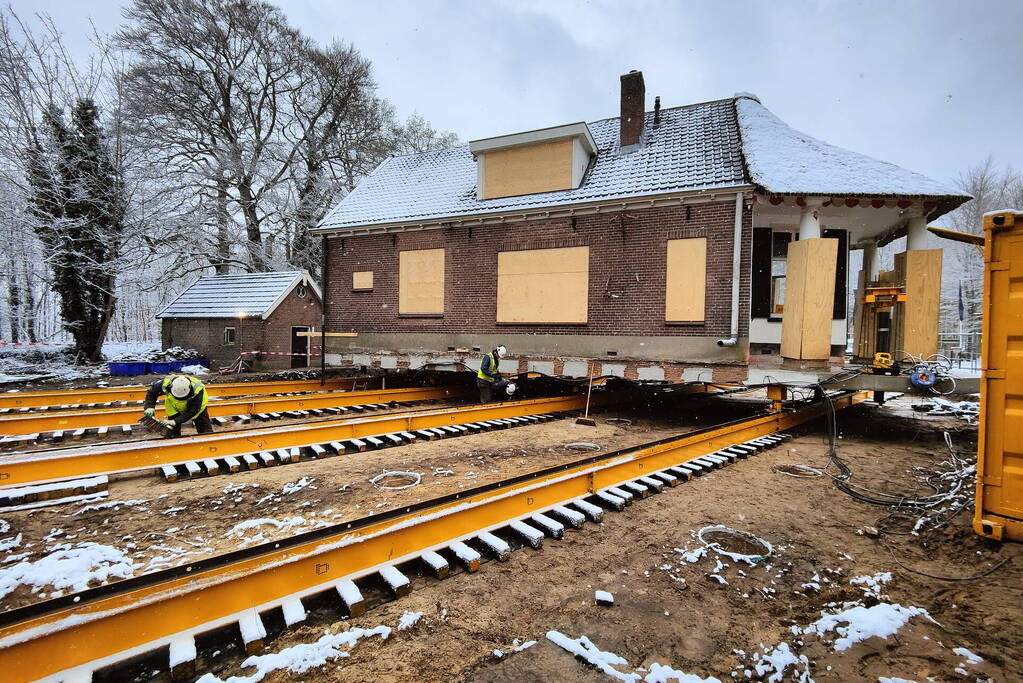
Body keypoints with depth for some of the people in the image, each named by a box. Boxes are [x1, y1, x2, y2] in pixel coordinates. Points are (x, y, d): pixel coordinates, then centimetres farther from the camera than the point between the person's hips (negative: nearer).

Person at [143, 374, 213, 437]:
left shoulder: (197, 390, -43)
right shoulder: (166, 383, -35)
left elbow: (192, 411, -36)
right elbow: (152, 392, -13)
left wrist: (176, 421, -43)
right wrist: (150, 407, -26)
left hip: (195, 406, -2)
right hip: (174, 408, 2)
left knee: (206, 431, 4)